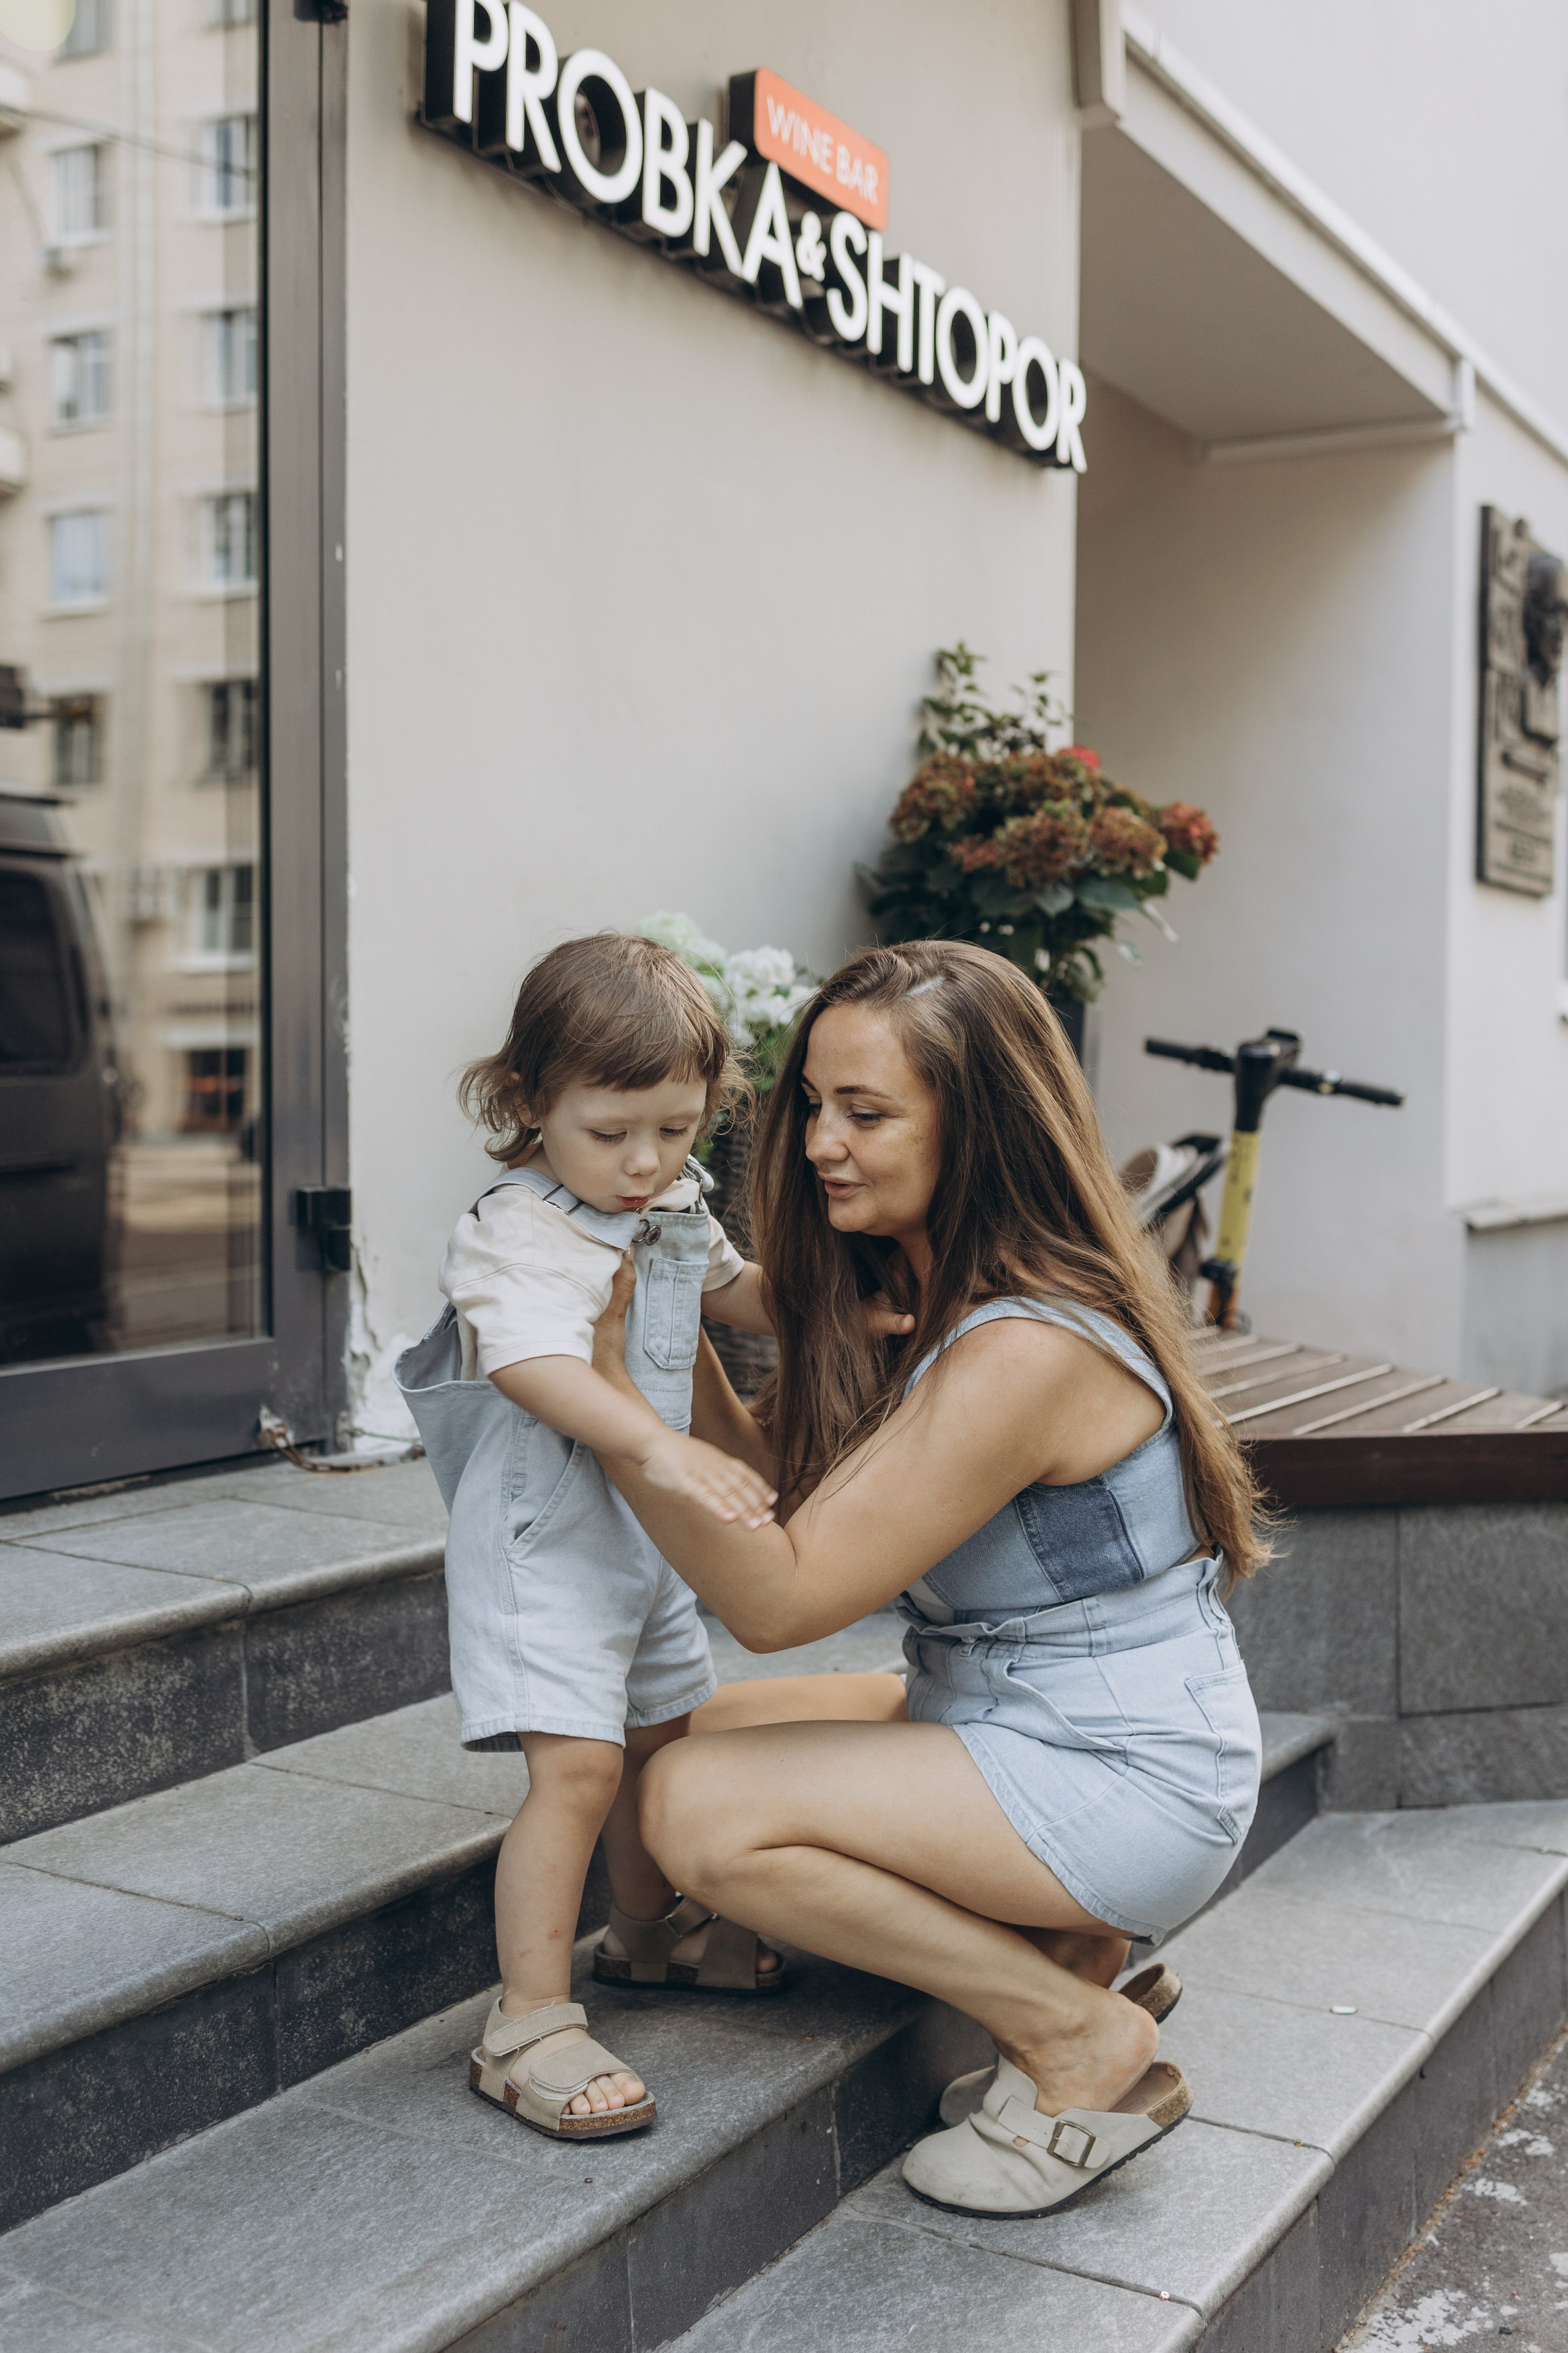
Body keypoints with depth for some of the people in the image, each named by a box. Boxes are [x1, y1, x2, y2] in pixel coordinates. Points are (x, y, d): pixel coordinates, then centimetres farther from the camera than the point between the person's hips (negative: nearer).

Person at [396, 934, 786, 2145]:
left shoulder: (675, 1209, 5)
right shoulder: (517, 1235, -23)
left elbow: (730, 1289, 24)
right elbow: (540, 1366, -39)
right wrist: (665, 1447, -50)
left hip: (648, 1531, 9)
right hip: (546, 1536, -9)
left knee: (661, 1732, 22)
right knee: (577, 1764, -15)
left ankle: (649, 1930, 44)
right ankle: (531, 2024, -6)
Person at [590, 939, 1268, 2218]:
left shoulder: (1025, 1356, -27)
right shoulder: (943, 1302, 5)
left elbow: (779, 1596, -25)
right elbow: (776, 1473, 5)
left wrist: (611, 1388, -26)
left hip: (1130, 1787, -10)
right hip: (1018, 1720, 10)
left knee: (699, 1805, -20)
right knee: (707, 1732, 15)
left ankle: (1084, 2041, -5)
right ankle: (1056, 1944, 12)